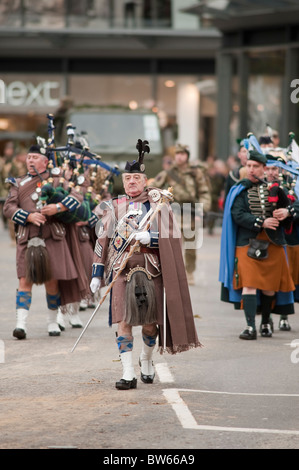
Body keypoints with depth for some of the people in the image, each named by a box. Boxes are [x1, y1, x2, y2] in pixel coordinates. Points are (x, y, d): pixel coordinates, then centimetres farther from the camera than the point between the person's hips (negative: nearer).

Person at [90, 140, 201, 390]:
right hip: (122, 271, 0)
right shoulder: (114, 207, 10)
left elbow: (173, 236, 2)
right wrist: (97, 274, 9)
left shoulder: (158, 204, 5)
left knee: (150, 323, 4)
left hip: (151, 271, 0)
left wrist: (150, 237, -16)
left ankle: (147, 360, 33)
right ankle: (128, 374, -9)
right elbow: (103, 241, 13)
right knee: (124, 322, -10)